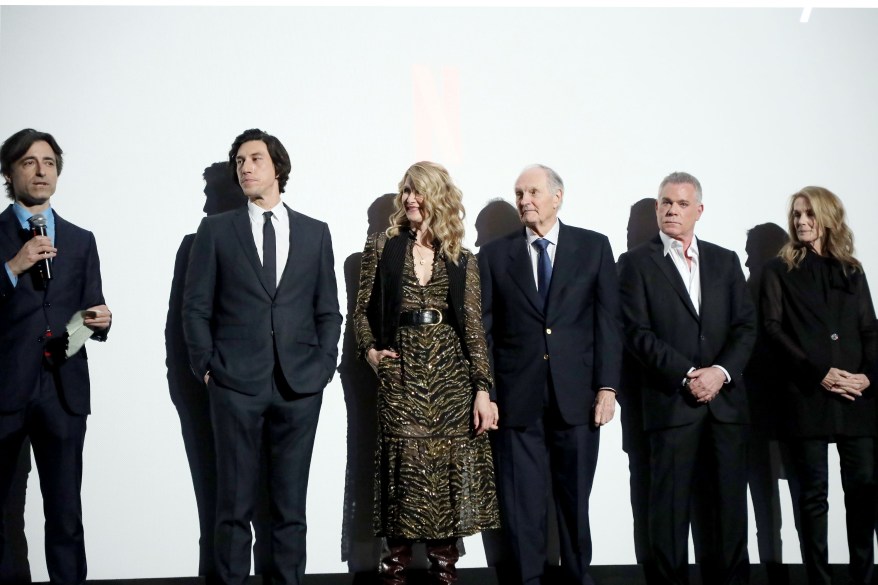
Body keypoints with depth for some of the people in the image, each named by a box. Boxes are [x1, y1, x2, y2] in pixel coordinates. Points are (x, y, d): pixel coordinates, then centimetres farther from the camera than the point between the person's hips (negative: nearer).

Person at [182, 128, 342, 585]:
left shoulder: (315, 233, 10)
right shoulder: (216, 230, 6)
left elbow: (328, 310, 11)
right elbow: (196, 306, 4)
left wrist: (325, 366, 1)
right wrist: (206, 367, -2)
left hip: (300, 386, 2)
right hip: (235, 385, -1)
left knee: (291, 504, 7)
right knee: (234, 504, 3)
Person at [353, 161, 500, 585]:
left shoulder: (461, 260, 7)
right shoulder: (382, 247, 7)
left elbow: (473, 327, 3)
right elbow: (363, 309, 10)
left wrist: (482, 389, -3)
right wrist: (370, 349, -8)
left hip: (450, 368, 1)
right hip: (400, 368, -1)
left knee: (449, 458, 1)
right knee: (403, 458, -3)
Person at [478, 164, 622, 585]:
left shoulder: (594, 247, 6)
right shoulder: (495, 255, 7)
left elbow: (607, 321, 2)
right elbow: (484, 328, 6)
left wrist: (607, 386, -5)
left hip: (577, 396, 0)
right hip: (517, 400, 0)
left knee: (575, 500, 8)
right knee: (521, 505, 3)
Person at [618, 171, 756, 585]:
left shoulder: (725, 261, 15)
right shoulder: (637, 262, 4)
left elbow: (746, 326, 9)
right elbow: (638, 333, -5)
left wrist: (720, 372, -8)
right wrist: (686, 376, -13)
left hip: (726, 398, 3)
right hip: (671, 401, -3)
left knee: (729, 504, 4)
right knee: (670, 506, -1)